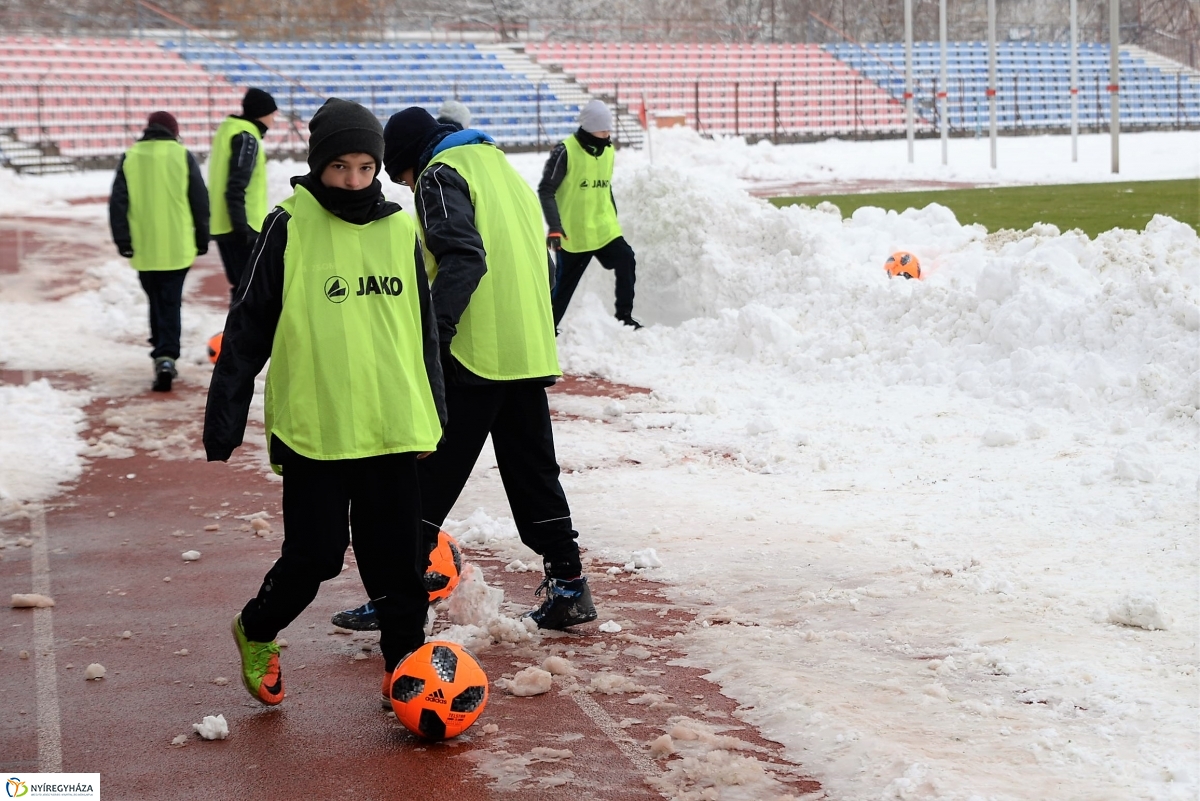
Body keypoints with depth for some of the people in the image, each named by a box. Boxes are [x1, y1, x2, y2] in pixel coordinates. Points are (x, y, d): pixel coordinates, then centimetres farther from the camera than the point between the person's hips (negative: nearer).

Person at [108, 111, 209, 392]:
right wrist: (202, 238, 10)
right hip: (177, 247, -2)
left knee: (156, 302, 18)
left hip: (144, 249, 2)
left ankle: (162, 353, 25)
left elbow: (118, 203, 2)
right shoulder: (182, 156, -1)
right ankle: (166, 356, -14)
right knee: (170, 303, 0)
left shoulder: (130, 158, 4)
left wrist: (122, 239, 7)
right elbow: (200, 201, 1)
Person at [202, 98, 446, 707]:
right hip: (313, 428, -3)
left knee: (400, 561, 5)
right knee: (315, 556, 2)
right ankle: (256, 633, 29)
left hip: (392, 428, 4)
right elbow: (248, 329, -3)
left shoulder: (400, 231, 6)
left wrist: (433, 415, 16)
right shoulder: (289, 228, -6)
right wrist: (223, 418, -4)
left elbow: (423, 332, 15)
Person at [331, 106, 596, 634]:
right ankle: (568, 588, 14)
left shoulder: (441, 175, -3)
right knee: (534, 472, 13)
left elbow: (462, 258, -19)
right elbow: (541, 266, 22)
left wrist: (432, 335, -25)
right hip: (530, 353, 8)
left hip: (473, 353, -8)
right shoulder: (505, 172, 23)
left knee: (431, 473, -2)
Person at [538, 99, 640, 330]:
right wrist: (554, 227, -19)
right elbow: (546, 190, -12)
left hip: (605, 229, 5)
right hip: (573, 233, -5)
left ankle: (624, 316, 6)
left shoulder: (608, 150, 7)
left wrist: (613, 220, 21)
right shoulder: (565, 151, -15)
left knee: (626, 261, -9)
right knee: (565, 282, 3)